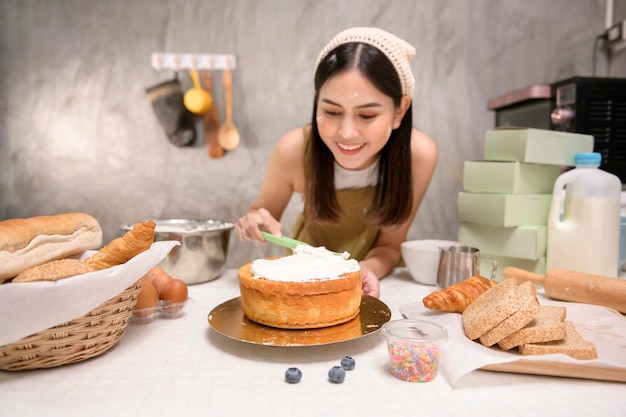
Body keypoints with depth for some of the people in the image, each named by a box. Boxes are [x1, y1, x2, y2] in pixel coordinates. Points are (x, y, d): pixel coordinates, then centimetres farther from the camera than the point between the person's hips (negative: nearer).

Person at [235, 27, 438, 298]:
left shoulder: (418, 154, -26)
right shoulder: (294, 150, -25)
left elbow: (389, 246, -13)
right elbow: (264, 210, -5)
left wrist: (367, 270, -34)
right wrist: (254, 222, -27)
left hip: (373, 271, 0)